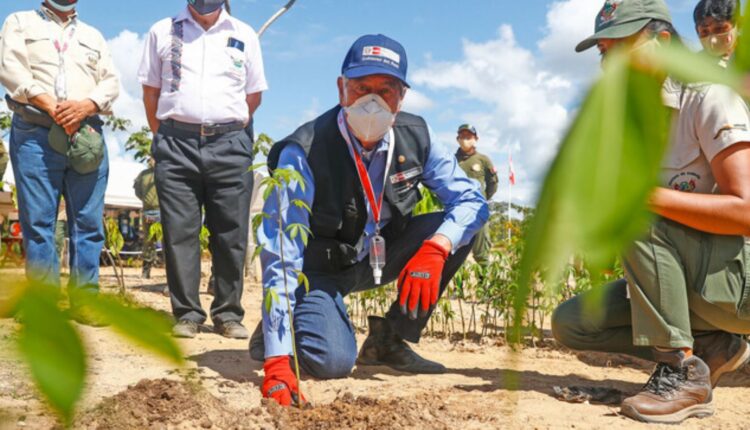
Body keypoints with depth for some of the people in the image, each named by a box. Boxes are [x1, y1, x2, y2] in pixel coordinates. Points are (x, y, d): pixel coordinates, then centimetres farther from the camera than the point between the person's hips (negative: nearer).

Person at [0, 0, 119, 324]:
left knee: (89, 221, -3)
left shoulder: (93, 36, 23)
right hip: (35, 133, -2)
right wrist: (52, 107, -13)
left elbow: (111, 83, 11)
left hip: (86, 135, 3)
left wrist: (84, 106, -10)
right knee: (37, 221, -5)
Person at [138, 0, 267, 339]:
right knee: (179, 231, -2)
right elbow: (151, 89, 14)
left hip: (229, 146, 0)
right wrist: (163, 136, 8)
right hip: (176, 144, 0)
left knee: (231, 233, 0)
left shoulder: (244, 35, 13)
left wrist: (229, 132, 11)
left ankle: (228, 314, 10)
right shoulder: (162, 31, 13)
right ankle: (187, 314, 6)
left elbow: (254, 94, 16)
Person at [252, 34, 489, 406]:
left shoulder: (414, 136, -13)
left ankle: (390, 340, -2)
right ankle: (275, 332, 8)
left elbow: (472, 200, -10)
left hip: (379, 258, 5)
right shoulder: (304, 152, -28)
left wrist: (435, 248, -32)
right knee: (333, 361, -29)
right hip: (320, 267, -5)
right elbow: (279, 255, -31)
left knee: (457, 228, -16)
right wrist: (277, 361, -38)